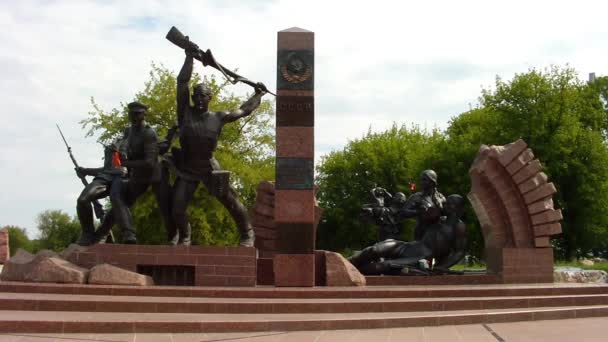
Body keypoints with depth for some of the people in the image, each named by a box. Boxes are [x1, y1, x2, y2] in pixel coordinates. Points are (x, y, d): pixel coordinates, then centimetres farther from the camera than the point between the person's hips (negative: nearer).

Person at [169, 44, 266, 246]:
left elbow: (244, 111, 14)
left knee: (231, 201, 2)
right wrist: (189, 58, -7)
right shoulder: (185, 113, -3)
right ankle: (184, 238, 22)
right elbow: (182, 82, -8)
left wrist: (258, 95, 20)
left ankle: (248, 234, 21)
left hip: (209, 167, 0)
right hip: (186, 169, 0)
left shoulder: (219, 118, -1)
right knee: (177, 209, -4)